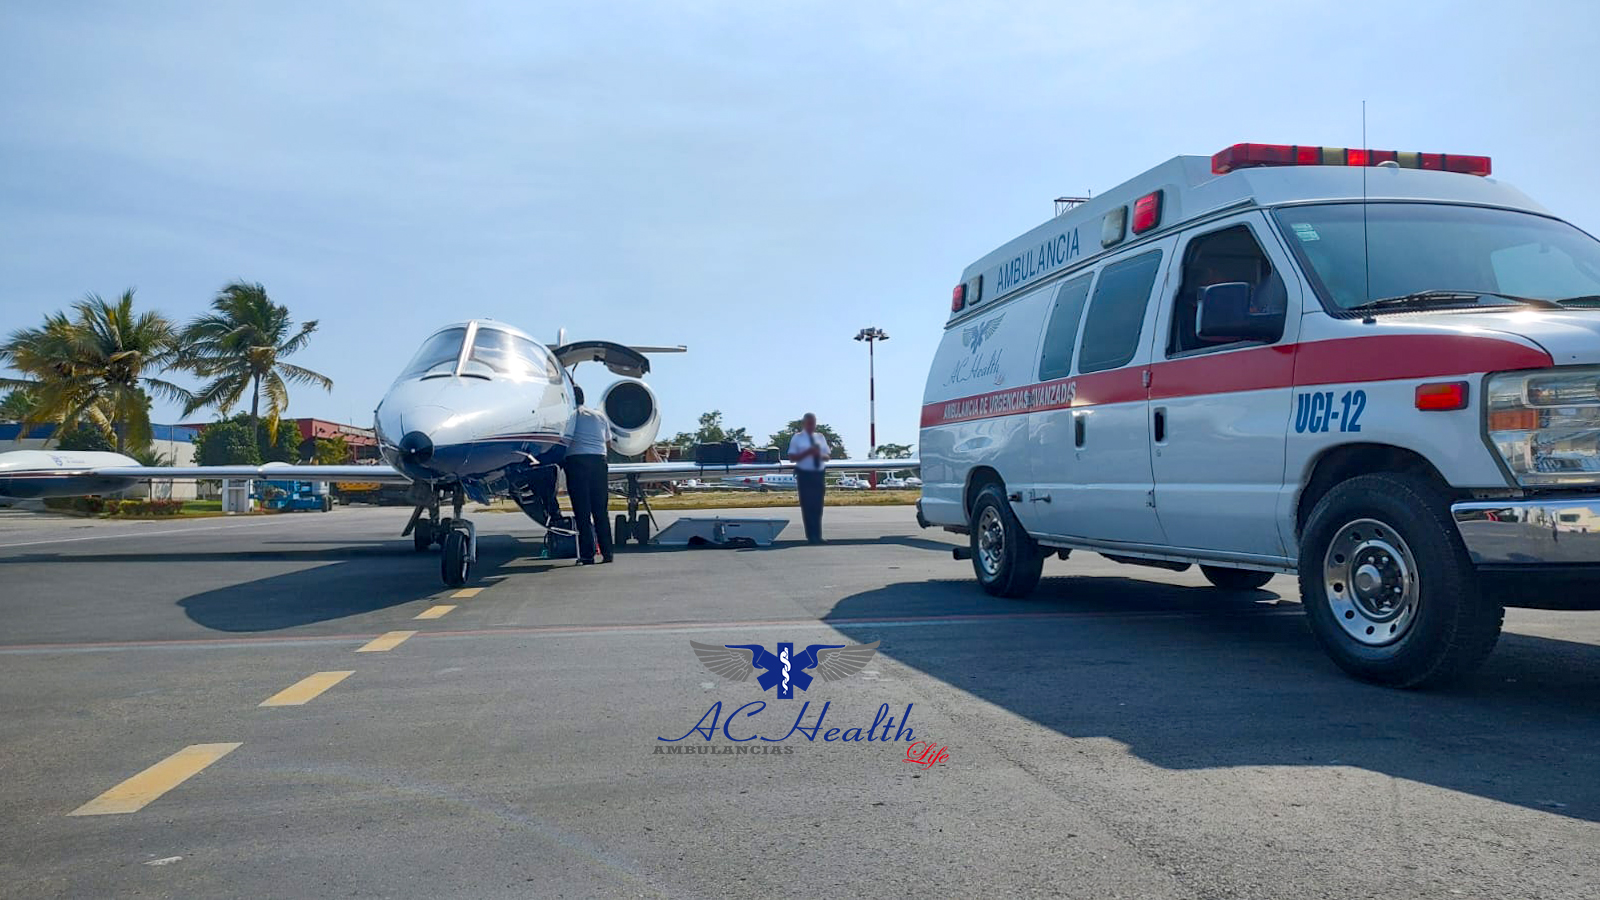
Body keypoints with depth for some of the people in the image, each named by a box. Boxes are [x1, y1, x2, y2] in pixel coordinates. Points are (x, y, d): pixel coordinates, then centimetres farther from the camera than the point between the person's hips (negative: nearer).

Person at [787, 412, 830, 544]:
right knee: (807, 506, -4)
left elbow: (827, 457, 16)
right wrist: (808, 452, -18)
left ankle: (817, 536, 12)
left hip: (818, 474, 4)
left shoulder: (820, 438, 15)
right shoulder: (797, 438, 1)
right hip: (804, 474, -4)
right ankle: (811, 536, 1)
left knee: (818, 506, 6)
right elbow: (792, 457, -6)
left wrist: (820, 454, -7)